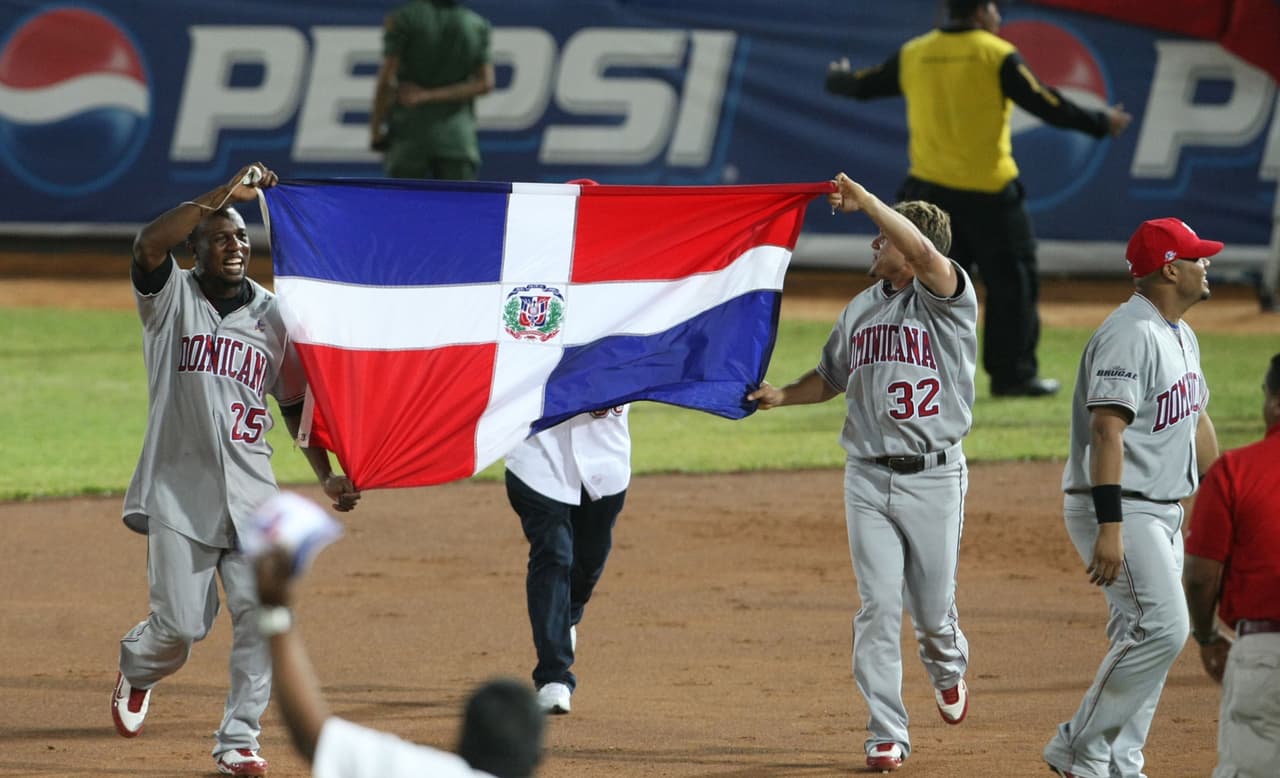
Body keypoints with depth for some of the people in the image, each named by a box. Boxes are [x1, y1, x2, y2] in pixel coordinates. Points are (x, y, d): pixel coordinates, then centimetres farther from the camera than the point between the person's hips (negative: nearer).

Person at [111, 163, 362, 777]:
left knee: (260, 612, -11)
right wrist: (222, 195, -27)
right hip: (179, 491, -3)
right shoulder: (171, 299, 0)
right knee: (181, 624, -4)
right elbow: (149, 243, -22)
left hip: (251, 494, 3)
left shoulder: (272, 316, 10)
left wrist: (326, 475, 7)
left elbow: (295, 402, 16)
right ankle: (136, 671, 31)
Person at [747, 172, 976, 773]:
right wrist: (781, 396, 6)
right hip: (869, 477, 4)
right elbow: (831, 377, 24)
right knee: (879, 606, -4)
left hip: (934, 476, -4)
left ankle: (947, 670, 41)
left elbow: (921, 251, -30)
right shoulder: (862, 309, 12)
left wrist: (864, 200, -29)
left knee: (933, 608, 5)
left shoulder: (948, 299, -8)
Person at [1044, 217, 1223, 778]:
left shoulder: (1182, 337, 15)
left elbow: (1196, 420, 25)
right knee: (1161, 627, -18)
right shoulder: (1130, 334, -18)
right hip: (1119, 510, -10)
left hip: (1163, 514, 10)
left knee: (1146, 637, 9)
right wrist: (1110, 527, -32)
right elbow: (1107, 430, -25)